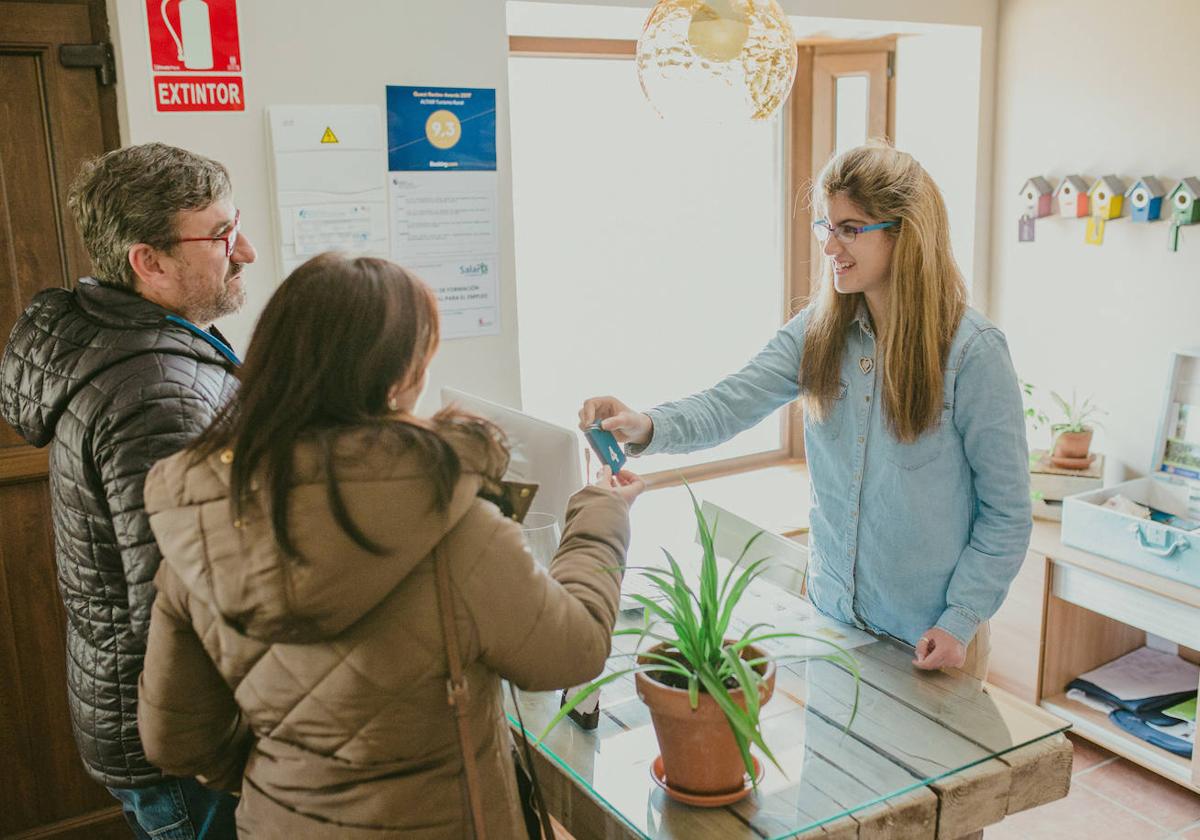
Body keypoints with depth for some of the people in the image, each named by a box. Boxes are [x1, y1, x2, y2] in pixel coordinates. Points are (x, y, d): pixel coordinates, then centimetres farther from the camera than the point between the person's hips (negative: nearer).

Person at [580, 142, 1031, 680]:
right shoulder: (817, 332, -3)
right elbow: (731, 403, -16)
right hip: (830, 614, 4)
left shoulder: (973, 351, -16)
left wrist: (961, 620, -14)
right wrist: (648, 426, -34)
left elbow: (1006, 513, -11)